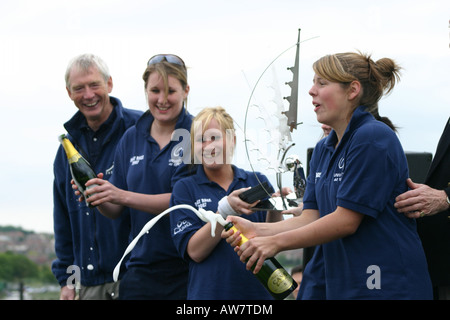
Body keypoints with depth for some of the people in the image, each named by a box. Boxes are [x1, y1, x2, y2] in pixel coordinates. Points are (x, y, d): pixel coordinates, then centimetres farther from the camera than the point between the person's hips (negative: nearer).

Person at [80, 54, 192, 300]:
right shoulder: (131, 138, 10)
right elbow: (115, 211, 12)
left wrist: (123, 196, -19)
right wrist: (98, 198, -10)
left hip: (188, 269, -4)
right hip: (142, 268, 4)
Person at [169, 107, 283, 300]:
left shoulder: (258, 182, 5)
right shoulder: (185, 189, 1)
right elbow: (194, 251, -10)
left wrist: (274, 210, -19)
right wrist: (226, 209, -21)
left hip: (259, 291, 1)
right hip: (209, 292, -1)